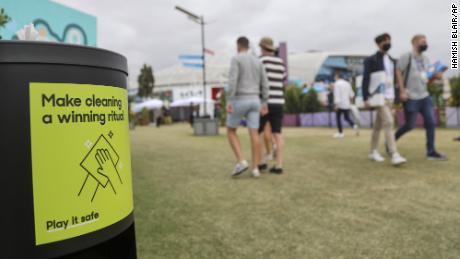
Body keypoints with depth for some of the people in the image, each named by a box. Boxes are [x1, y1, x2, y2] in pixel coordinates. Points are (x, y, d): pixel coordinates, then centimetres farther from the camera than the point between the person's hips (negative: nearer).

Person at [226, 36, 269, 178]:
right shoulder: (258, 61, 15)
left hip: (239, 100, -5)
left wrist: (229, 101, -19)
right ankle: (255, 169, -2)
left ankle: (241, 161, -6)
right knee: (254, 134, 2)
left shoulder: (236, 59, -4)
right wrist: (264, 104, 14)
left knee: (231, 131, 8)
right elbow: (264, 84, 12)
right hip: (254, 101, 5)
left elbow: (232, 81, -17)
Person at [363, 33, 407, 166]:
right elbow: (365, 79, -11)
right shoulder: (371, 60, -5)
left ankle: (373, 152, 22)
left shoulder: (391, 60, 16)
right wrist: (366, 98, -18)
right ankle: (394, 155, -21)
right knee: (388, 122, -18)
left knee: (379, 125, 13)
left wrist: (397, 97, 15)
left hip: (390, 97, 7)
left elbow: (393, 79, 19)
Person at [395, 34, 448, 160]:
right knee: (410, 125, -4)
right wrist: (402, 91, -17)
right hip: (411, 98, -7)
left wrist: (436, 76, -2)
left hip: (425, 96, 7)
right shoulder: (406, 57, -5)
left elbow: (427, 78, 20)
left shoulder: (425, 59, 16)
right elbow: (398, 73, -10)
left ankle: (431, 152, 6)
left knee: (431, 123, 0)